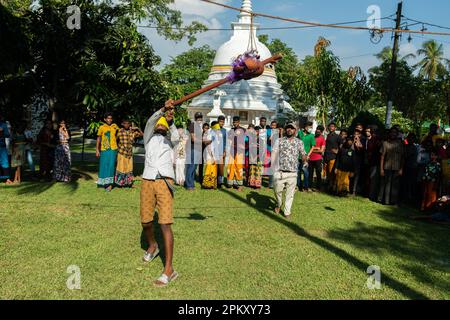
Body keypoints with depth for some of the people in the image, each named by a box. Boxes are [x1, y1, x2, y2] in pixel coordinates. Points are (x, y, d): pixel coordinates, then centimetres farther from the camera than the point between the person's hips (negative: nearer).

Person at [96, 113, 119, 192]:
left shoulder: (115, 126, 6)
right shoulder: (101, 127, 1)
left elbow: (117, 136, 18)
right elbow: (98, 139, 5)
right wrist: (97, 150, 1)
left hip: (113, 149, 0)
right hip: (104, 150, 0)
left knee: (111, 166, -3)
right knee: (104, 166, 6)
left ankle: (110, 184, -1)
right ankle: (103, 182, 21)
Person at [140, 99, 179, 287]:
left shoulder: (170, 140, 21)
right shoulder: (149, 138, 20)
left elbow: (176, 136, -1)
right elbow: (150, 122, 2)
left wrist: (170, 120, -15)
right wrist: (163, 109, -13)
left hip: (165, 182, -2)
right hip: (148, 181, 2)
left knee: (165, 224, -10)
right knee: (146, 221, 7)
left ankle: (169, 269, -10)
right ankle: (152, 246, 40)